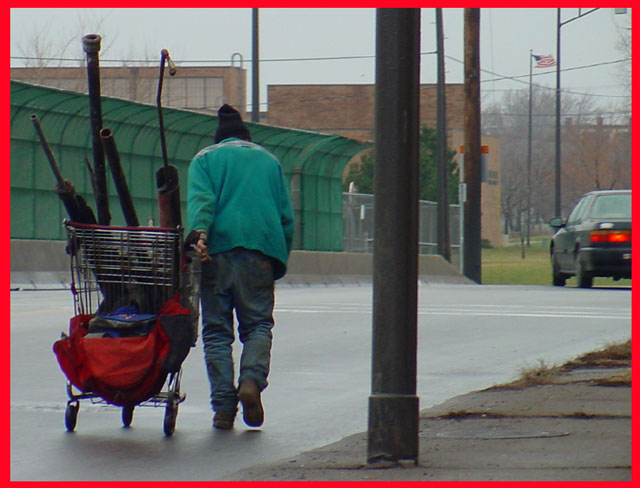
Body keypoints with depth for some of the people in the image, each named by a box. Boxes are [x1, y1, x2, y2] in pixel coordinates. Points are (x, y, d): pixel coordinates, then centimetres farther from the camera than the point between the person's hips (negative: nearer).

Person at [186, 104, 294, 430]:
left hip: (218, 248, -1)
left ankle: (223, 406, -5)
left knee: (217, 329, 3)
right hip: (260, 252, 1)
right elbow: (286, 216, 18)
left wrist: (199, 233, -21)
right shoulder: (269, 161, 22)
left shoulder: (205, 159, 14)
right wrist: (279, 264, 20)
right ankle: (251, 379, -20)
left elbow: (201, 200, -6)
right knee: (258, 323, 8)